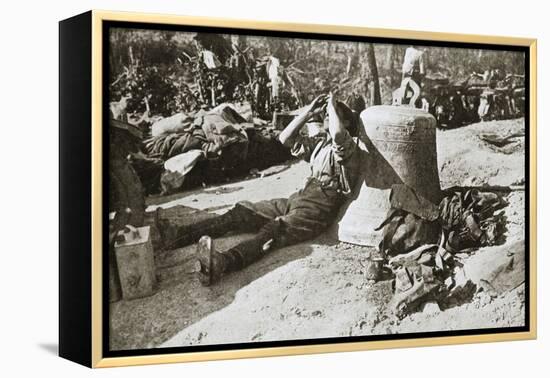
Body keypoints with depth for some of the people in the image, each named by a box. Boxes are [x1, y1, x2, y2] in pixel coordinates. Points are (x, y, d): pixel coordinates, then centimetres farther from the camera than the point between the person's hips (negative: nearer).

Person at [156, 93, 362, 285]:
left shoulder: (348, 146, -1)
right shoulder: (320, 143, 25)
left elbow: (337, 133, -27)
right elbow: (285, 138, 19)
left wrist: (332, 105, -9)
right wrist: (309, 112, 14)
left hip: (319, 209, -9)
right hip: (298, 199, 9)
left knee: (273, 230, -35)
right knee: (243, 212, -6)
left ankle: (222, 262, -62)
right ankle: (180, 234, -17)